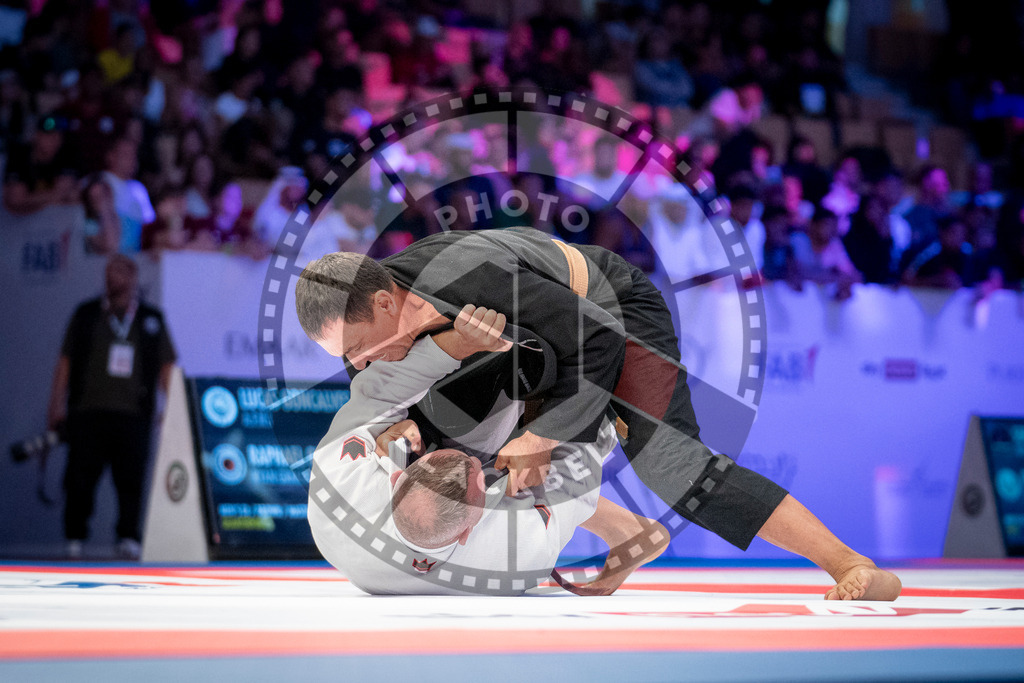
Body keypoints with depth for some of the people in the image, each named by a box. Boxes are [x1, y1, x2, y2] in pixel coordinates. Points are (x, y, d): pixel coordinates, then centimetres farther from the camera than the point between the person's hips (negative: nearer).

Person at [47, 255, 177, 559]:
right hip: (88, 409, 0)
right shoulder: (86, 315, 14)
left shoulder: (152, 320, 15)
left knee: (131, 477, -7)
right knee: (80, 476, -4)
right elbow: (65, 361, 13)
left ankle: (128, 538, -1)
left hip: (132, 412, 0)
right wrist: (57, 405, 5)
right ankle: (75, 538, 4)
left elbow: (167, 367, 14)